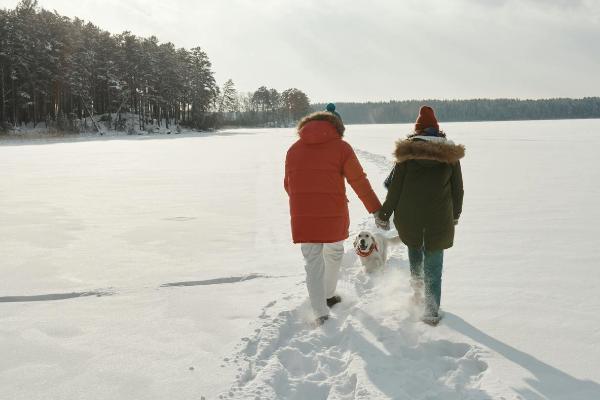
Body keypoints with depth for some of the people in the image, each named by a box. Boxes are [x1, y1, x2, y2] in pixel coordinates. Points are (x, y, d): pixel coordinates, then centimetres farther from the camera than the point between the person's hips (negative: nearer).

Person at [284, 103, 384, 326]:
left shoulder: (294, 149, 8)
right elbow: (359, 182, -4)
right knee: (334, 253, 22)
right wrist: (377, 210, 4)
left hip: (302, 216, 2)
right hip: (333, 215, -2)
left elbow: (288, 185, 15)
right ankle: (328, 296, 38)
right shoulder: (341, 147, -3)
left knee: (313, 263, 8)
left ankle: (320, 313, 4)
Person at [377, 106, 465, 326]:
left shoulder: (407, 151, -4)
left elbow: (395, 186, -4)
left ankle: (417, 282, 19)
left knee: (413, 244, 32)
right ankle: (432, 312, 10)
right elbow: (457, 187, 7)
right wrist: (456, 214, 21)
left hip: (408, 216, 0)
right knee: (434, 266, 10)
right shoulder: (450, 152, 1)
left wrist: (384, 213, 5)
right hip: (440, 217, 0)